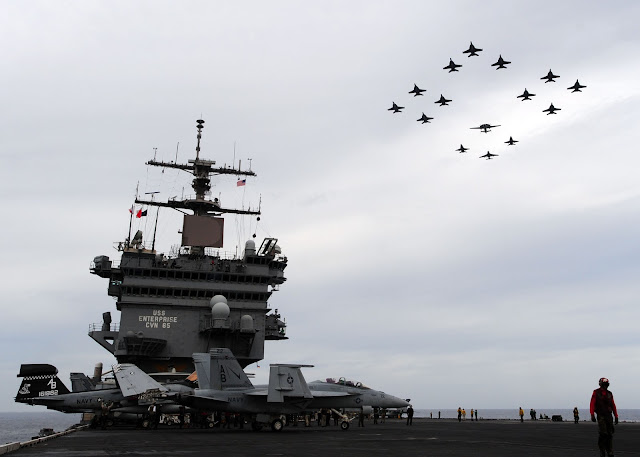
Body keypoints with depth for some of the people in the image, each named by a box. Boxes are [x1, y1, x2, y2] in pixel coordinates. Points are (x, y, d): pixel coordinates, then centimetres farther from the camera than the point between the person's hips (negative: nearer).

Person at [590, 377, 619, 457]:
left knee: (610, 434, 4)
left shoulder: (609, 394, 12)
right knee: (603, 433, -13)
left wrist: (616, 416, 7)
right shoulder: (596, 392, -1)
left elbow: (613, 405, 13)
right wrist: (592, 415, -16)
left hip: (609, 416, 5)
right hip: (600, 415, -4)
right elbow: (592, 404, -7)